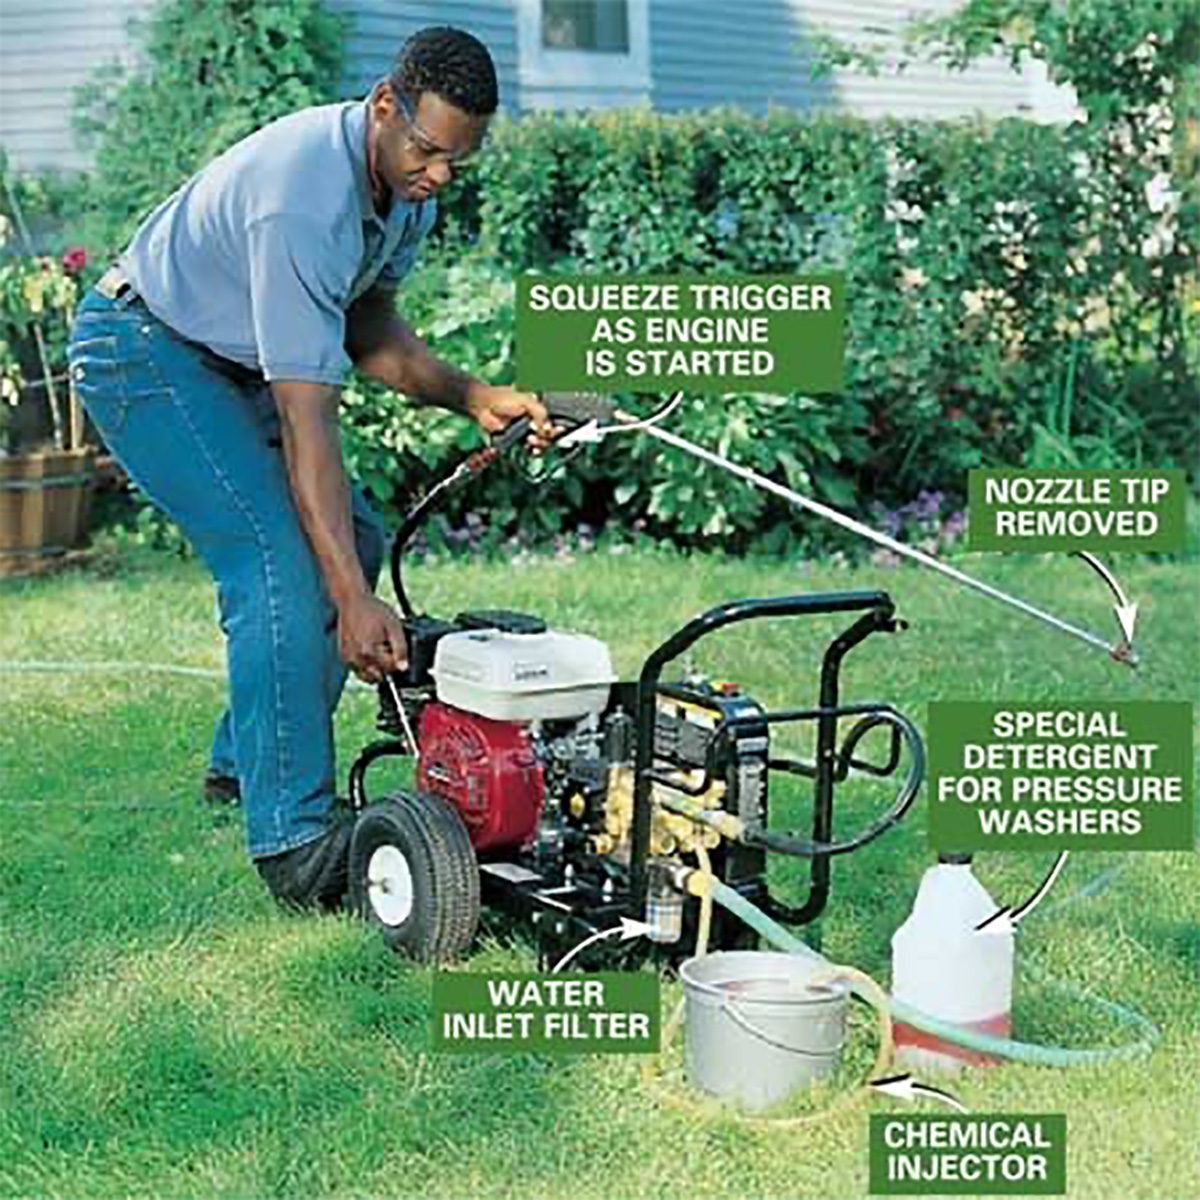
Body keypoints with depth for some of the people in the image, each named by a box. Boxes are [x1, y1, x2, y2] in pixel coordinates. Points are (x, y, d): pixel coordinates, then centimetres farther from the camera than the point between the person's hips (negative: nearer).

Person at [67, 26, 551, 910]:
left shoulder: (409, 188, -6)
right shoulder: (304, 199, -34)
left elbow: (368, 329, 7)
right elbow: (304, 419, -36)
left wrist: (476, 399, -10)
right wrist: (352, 602, -38)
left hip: (231, 361, 10)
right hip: (143, 349, -10)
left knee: (353, 539, 8)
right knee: (283, 563, -22)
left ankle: (246, 762, 20)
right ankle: (294, 841, -19)